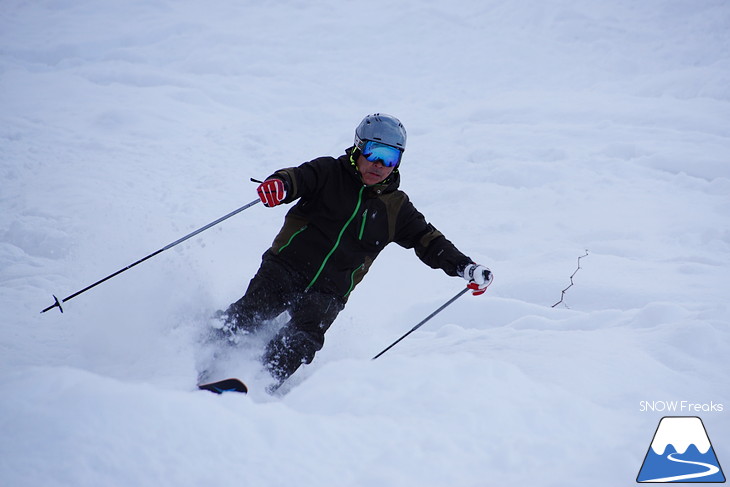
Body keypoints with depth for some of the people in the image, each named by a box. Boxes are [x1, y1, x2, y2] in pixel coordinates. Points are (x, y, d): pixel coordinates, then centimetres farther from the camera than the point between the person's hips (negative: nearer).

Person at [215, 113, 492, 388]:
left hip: (328, 293, 2)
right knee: (250, 314, -21)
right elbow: (299, 177, -10)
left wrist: (465, 268, 3)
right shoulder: (329, 173, 6)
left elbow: (429, 241, 17)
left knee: (304, 339, -25)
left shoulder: (396, 208, 15)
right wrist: (279, 184, -36)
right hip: (286, 267, -1)